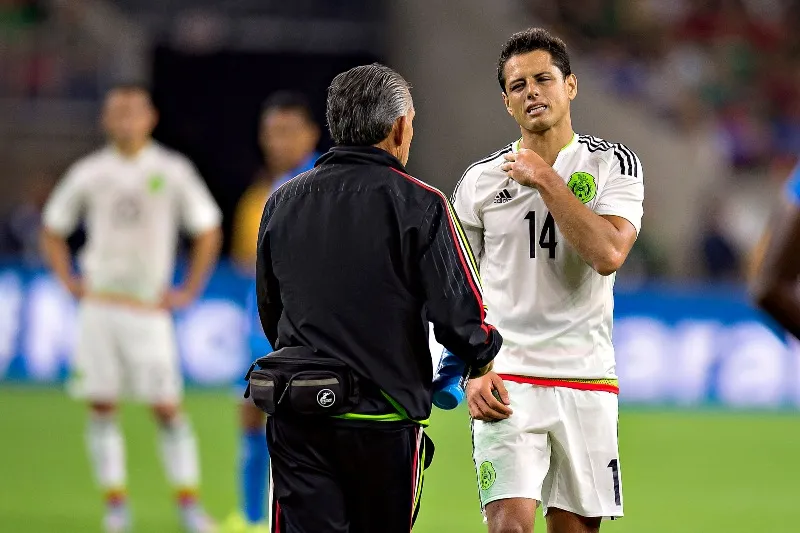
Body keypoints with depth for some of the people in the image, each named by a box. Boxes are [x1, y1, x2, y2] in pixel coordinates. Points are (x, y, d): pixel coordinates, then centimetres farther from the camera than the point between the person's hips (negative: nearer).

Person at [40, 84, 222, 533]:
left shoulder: (172, 171, 0)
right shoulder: (89, 173, 6)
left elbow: (209, 231, 6)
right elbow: (53, 230, 18)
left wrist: (189, 292, 1)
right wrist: (70, 281, 7)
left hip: (149, 309, -2)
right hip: (98, 306, 2)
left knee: (166, 407, -6)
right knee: (102, 407, 0)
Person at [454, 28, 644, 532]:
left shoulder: (613, 164, 3)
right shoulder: (481, 180, 6)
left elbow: (608, 254, -15)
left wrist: (546, 180, -13)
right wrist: (472, 374, -4)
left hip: (587, 383, 1)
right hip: (506, 382, 0)